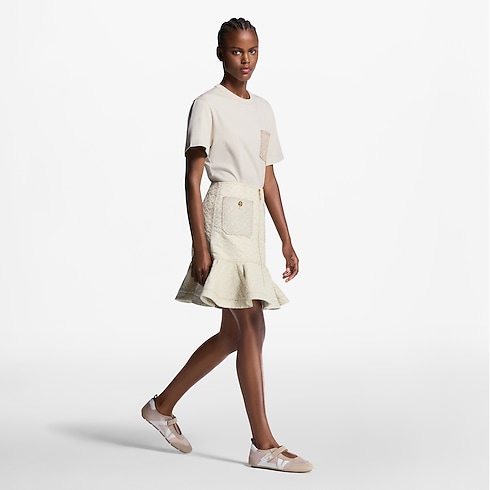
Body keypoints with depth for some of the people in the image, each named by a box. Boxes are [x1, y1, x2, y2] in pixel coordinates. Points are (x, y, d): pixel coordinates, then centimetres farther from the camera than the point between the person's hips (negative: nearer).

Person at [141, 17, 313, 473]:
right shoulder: (208, 105, -4)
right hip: (224, 218, -8)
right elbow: (192, 178, -8)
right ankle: (263, 445, -3)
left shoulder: (263, 108, 17)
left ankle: (163, 405, 27)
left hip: (253, 224, 8)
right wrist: (199, 245, -15)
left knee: (233, 333, 13)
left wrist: (287, 241, 14)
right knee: (251, 328, -9)